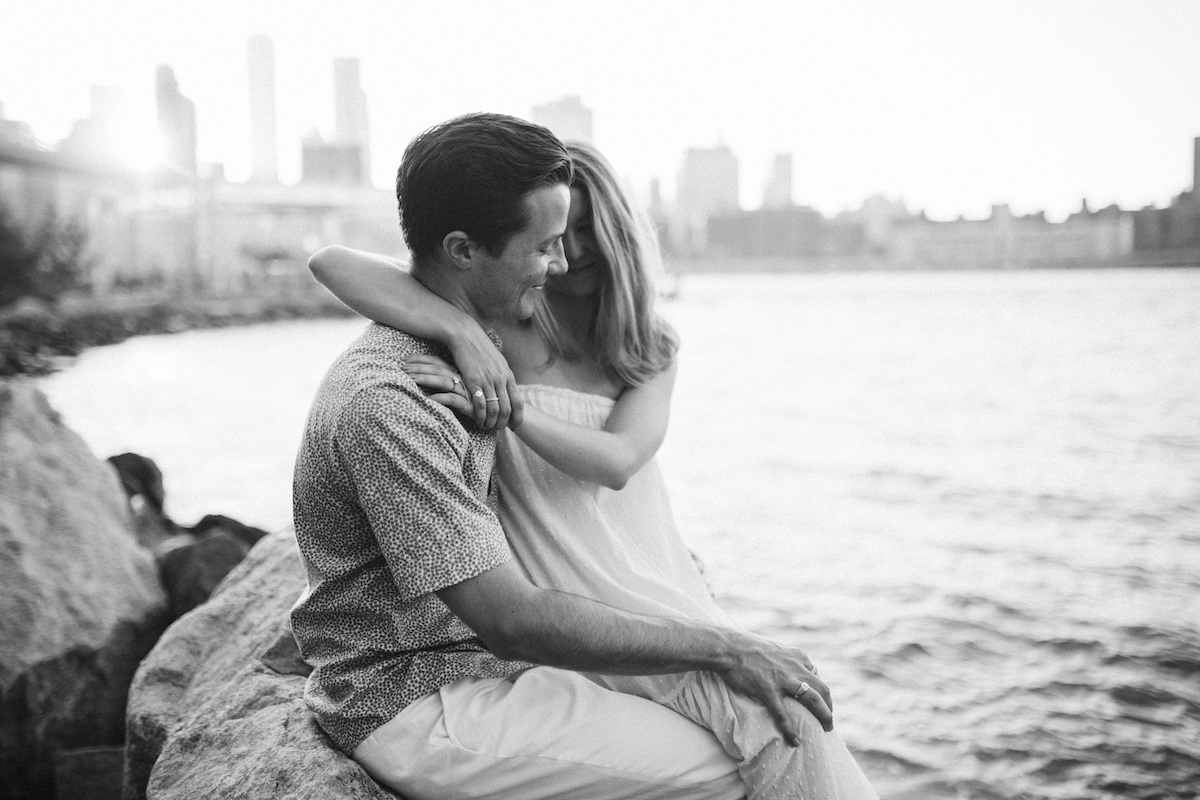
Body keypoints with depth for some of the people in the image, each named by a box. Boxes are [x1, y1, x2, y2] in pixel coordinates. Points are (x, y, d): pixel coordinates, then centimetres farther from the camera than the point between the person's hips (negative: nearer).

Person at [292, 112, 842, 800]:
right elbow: (514, 621, -27)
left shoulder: (450, 349, 7)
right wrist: (723, 650, -21)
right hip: (414, 707, -9)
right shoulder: (386, 405, -25)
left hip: (475, 657, 9)